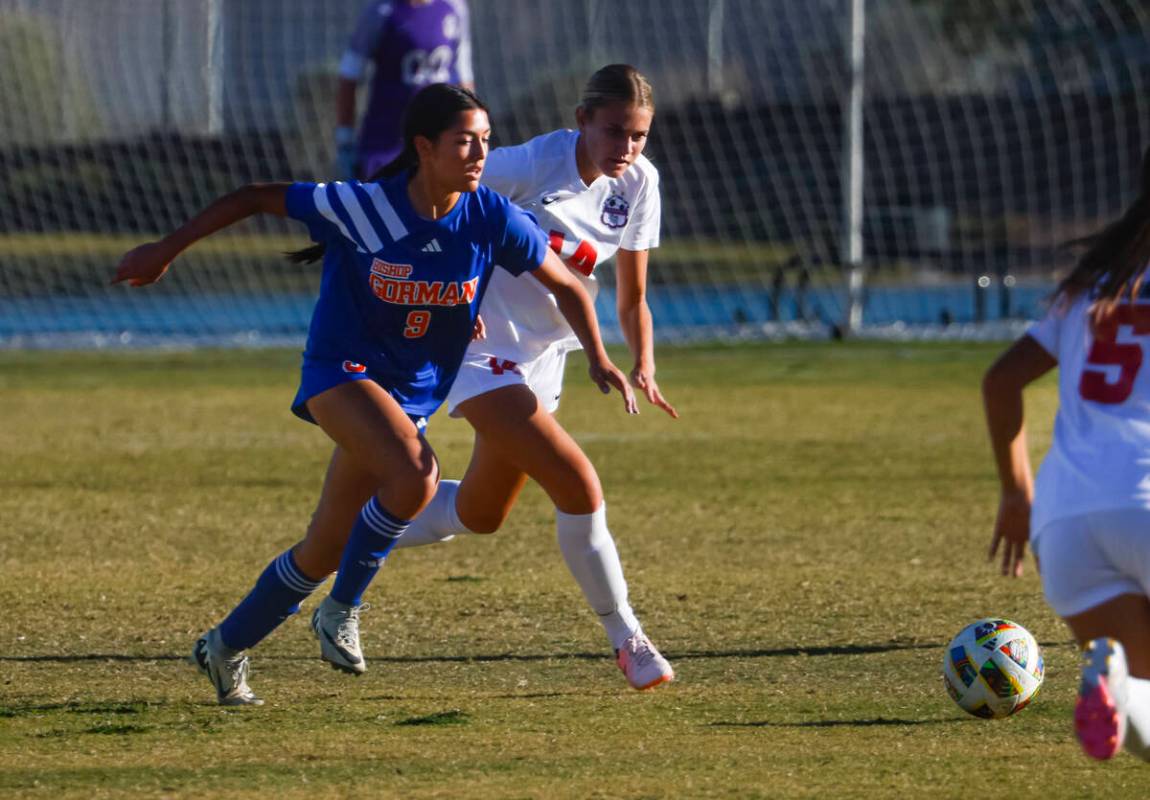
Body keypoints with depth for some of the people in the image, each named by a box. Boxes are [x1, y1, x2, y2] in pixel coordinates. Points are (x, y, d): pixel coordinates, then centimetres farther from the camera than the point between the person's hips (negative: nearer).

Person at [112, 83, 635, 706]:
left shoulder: (492, 219, -12)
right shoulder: (361, 209, -21)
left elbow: (565, 286, 2)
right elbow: (255, 199, -10)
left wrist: (599, 360, -10)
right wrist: (167, 251, -6)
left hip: (414, 393, 5)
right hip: (341, 369, -5)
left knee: (328, 548, 9)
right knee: (414, 477, -32)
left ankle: (226, 647, 29)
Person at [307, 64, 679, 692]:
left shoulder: (637, 184, -3)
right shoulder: (534, 165, -23)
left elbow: (631, 299, 6)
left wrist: (642, 367, -13)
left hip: (541, 358, 8)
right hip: (482, 350, -8)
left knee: (480, 515, 18)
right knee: (578, 486, -19)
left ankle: (342, 588, 36)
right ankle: (626, 640, -5)